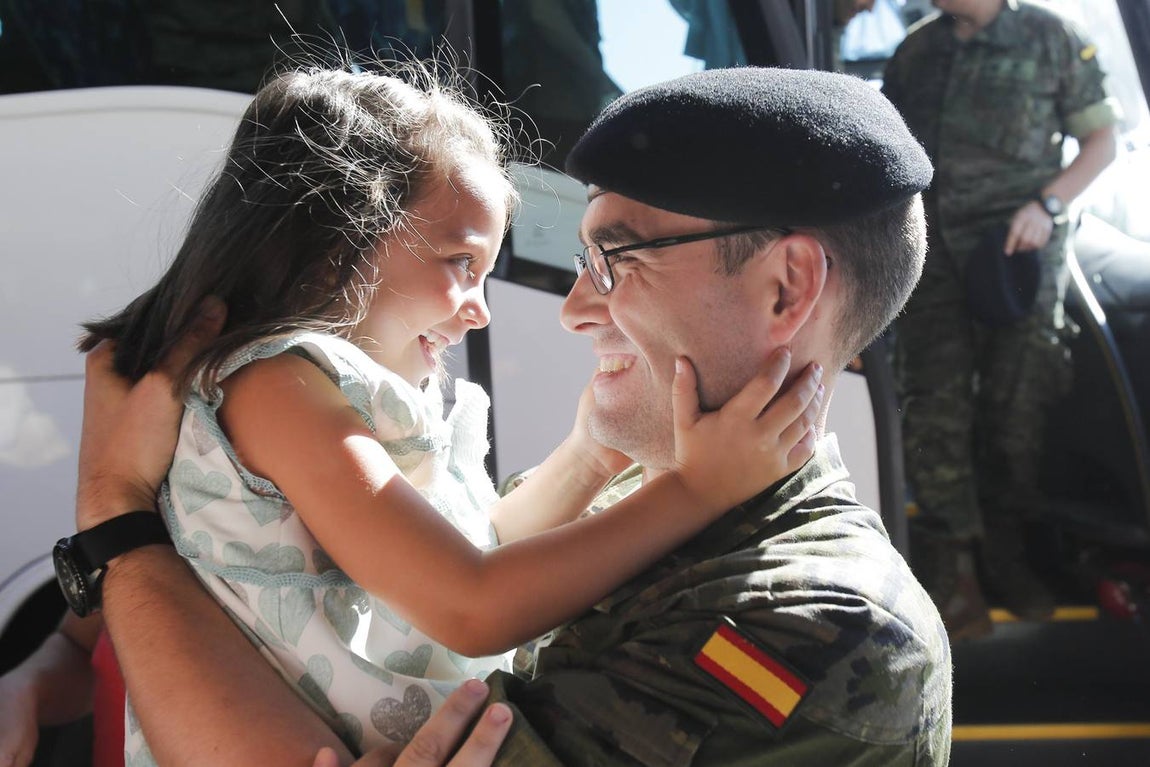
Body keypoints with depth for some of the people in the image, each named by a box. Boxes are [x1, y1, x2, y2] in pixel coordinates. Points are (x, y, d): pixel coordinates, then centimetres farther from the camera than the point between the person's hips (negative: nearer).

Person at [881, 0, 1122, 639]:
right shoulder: (916, 52, 12)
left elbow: (1102, 142, 6)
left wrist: (1048, 205, -9)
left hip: (1018, 247, -2)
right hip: (931, 246, 2)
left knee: (1014, 408, 0)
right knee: (935, 405, -7)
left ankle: (1006, 558, 14)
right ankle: (952, 571, -3)